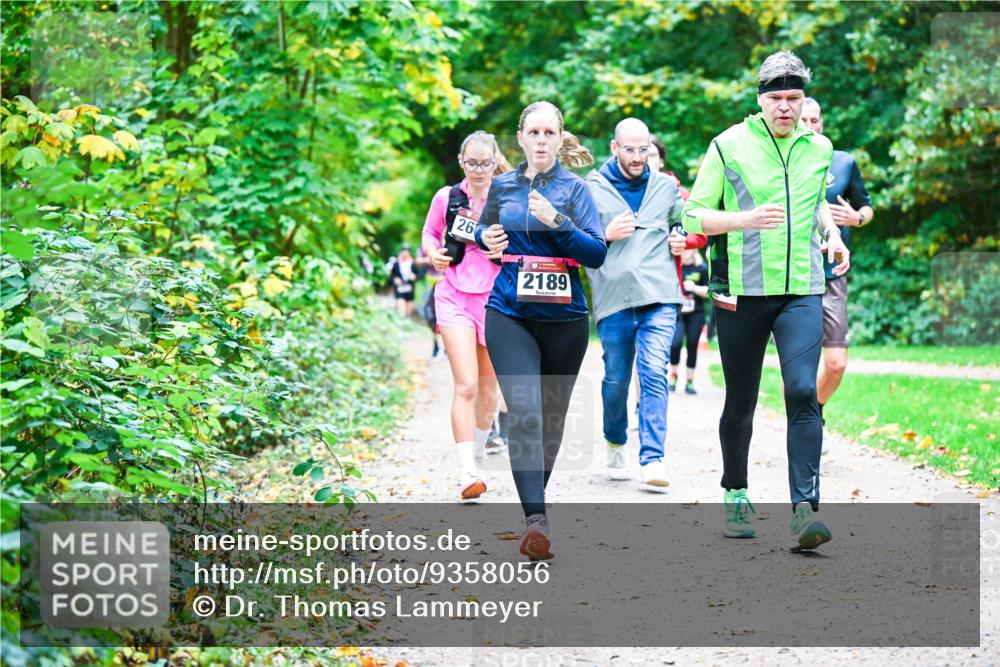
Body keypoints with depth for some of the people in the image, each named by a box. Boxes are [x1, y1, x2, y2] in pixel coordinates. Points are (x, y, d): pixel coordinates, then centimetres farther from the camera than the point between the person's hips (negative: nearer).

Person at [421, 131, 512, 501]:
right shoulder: (447, 197, 0)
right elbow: (430, 232, 16)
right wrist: (433, 254, -4)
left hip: (496, 299, 1)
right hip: (455, 298, -1)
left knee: (487, 388, 13)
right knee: (466, 385, -15)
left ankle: (478, 461, 34)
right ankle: (467, 473, -18)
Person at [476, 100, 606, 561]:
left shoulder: (574, 189, 1)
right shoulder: (502, 186, 9)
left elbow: (597, 254, -7)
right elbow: (485, 229, 26)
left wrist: (558, 222, -20)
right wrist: (484, 237, 3)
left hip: (564, 317, 0)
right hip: (510, 314, 0)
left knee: (552, 417, 12)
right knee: (524, 413, -16)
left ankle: (537, 495, 35)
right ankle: (535, 518, -22)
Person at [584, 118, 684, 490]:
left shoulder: (666, 187, 15)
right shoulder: (592, 188, 7)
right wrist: (605, 235, -8)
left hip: (659, 298, 0)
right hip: (613, 299, 0)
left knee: (654, 374, -12)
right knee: (616, 380, 7)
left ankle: (652, 460, -16)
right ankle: (616, 445, 31)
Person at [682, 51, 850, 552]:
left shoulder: (819, 148, 10)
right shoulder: (729, 146, -2)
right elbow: (694, 214, -1)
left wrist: (832, 235, 9)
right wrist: (746, 219, -17)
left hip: (802, 290, 2)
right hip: (742, 291, -2)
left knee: (803, 393, -15)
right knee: (740, 402, 9)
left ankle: (804, 509, -19)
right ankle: (735, 495, 30)